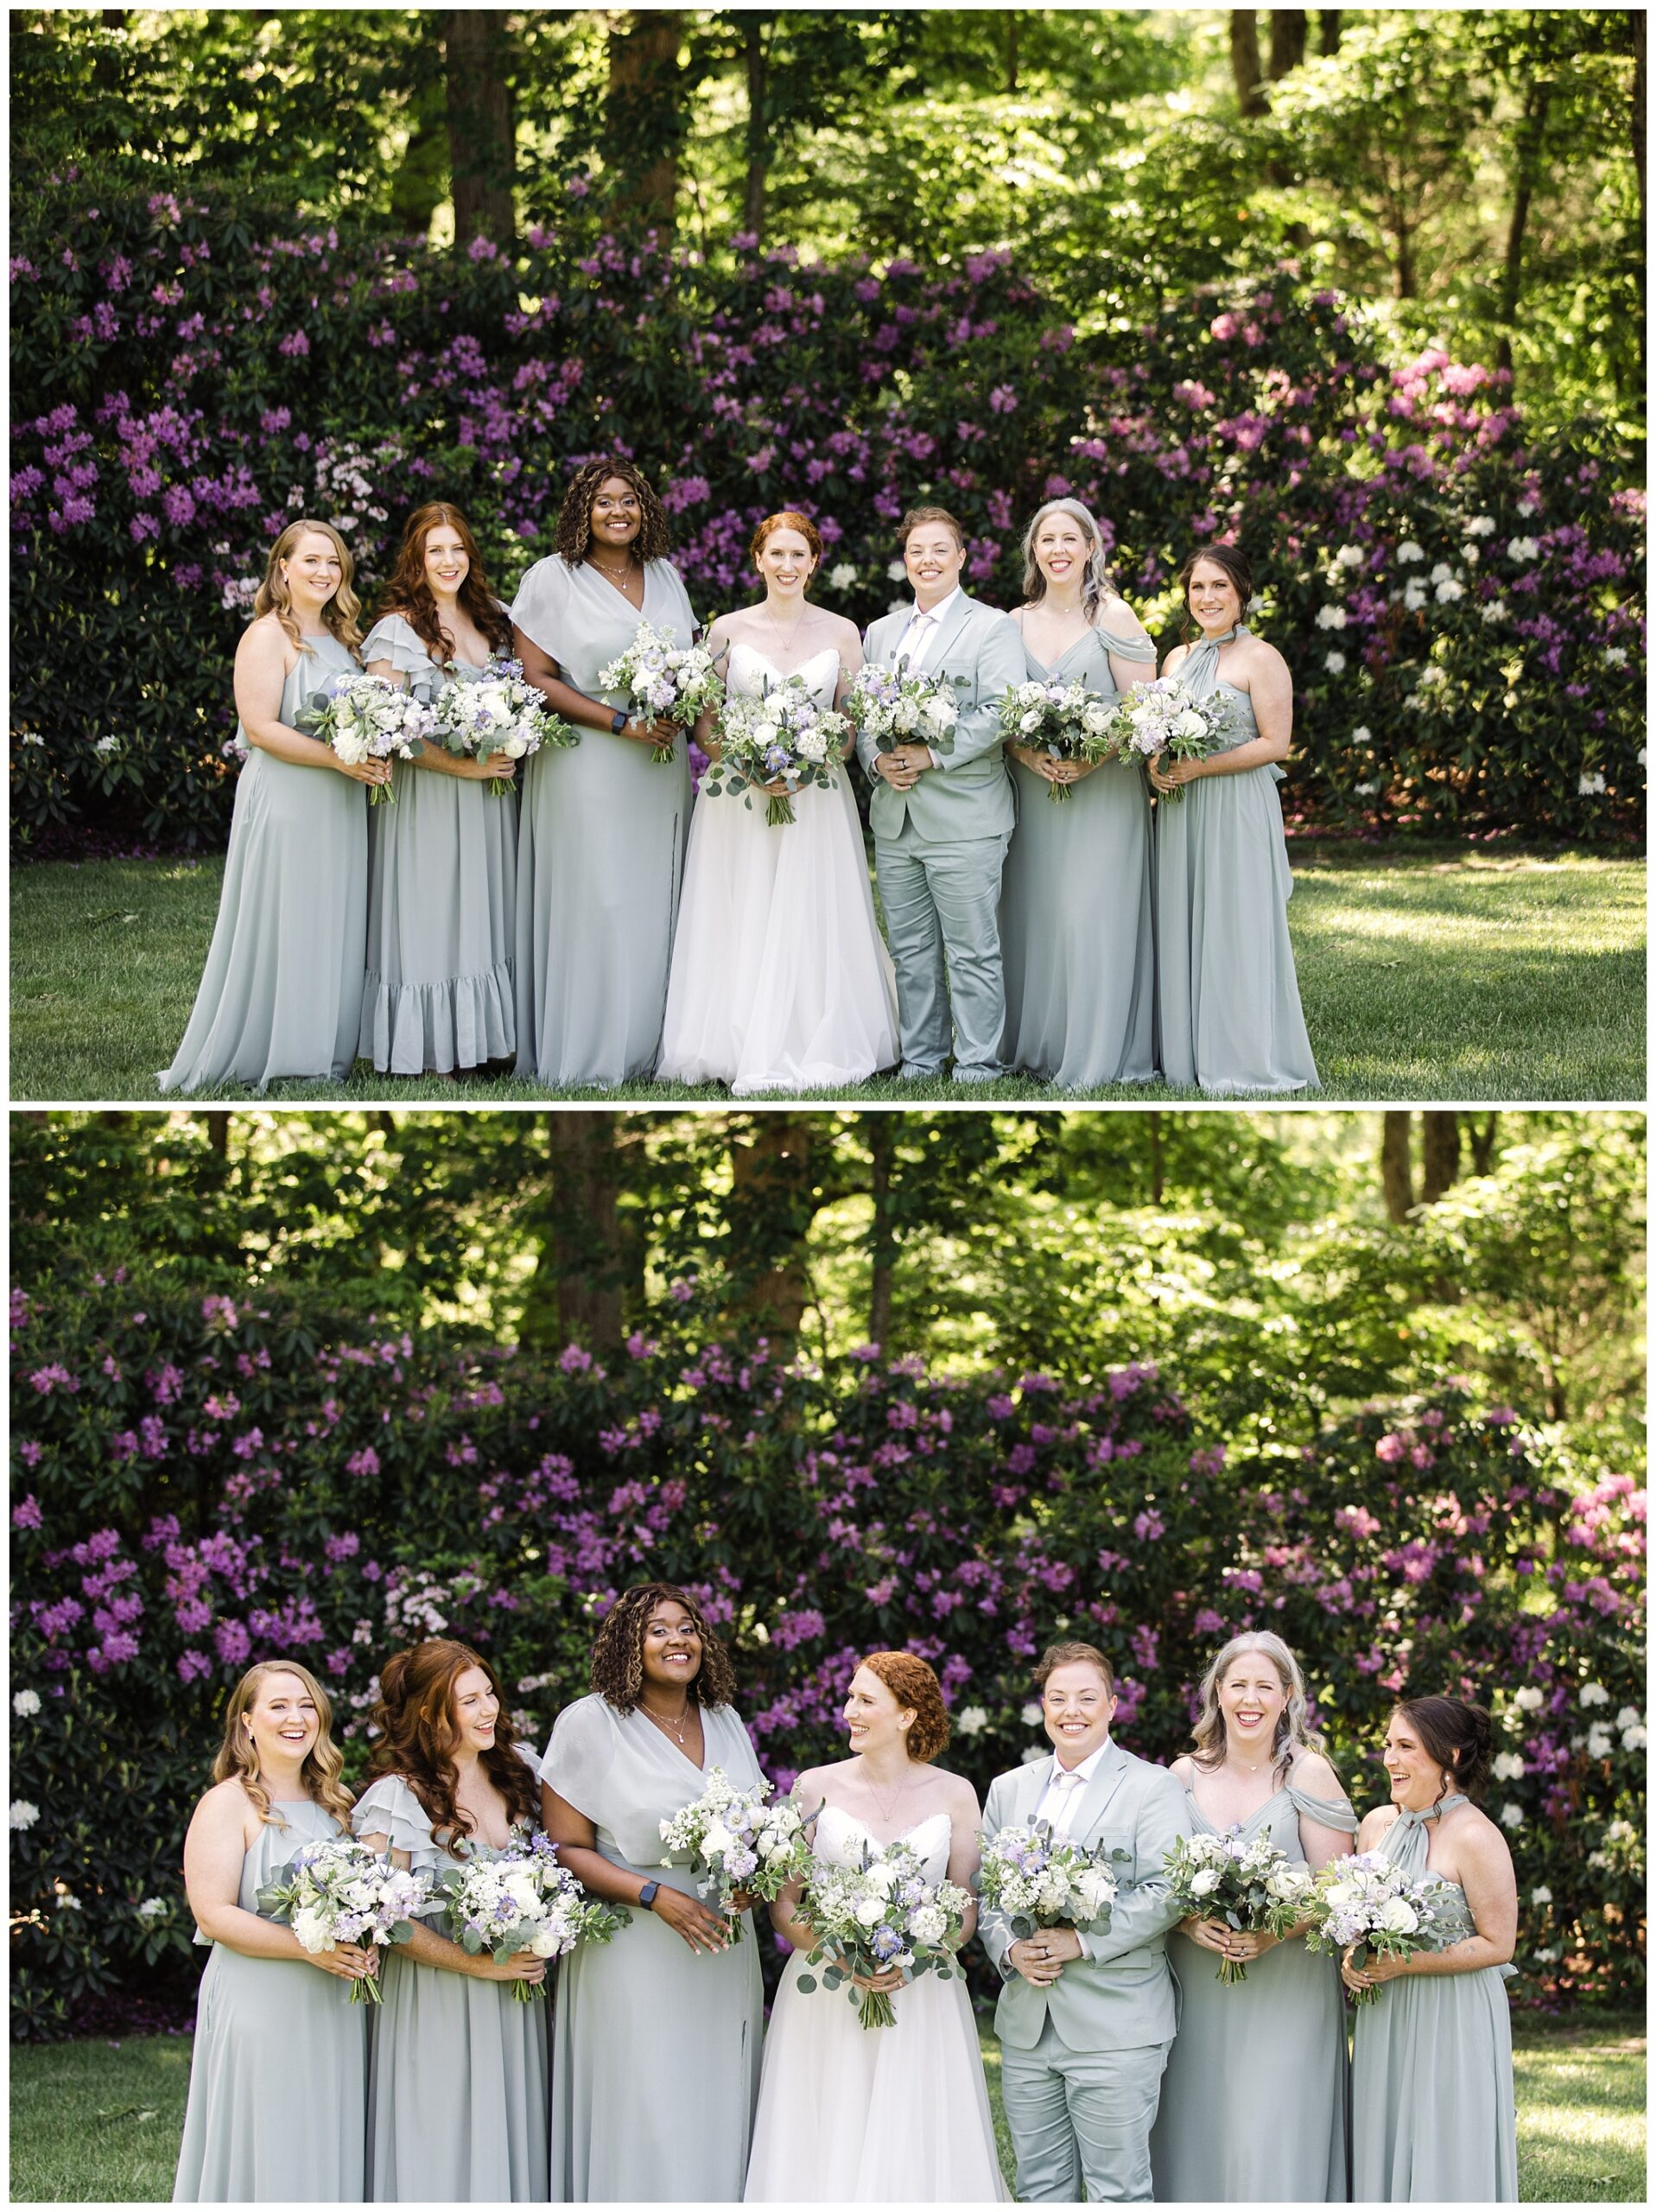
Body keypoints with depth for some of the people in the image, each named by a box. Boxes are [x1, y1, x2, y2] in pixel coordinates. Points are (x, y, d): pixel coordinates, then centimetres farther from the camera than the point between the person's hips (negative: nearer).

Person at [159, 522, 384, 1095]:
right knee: (276, 932, -5)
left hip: (339, 809, 8)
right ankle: (254, 1058, 1)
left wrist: (376, 759, 0)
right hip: (284, 804, -8)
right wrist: (338, 759, -22)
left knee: (333, 934, 8)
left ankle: (322, 1057, 15)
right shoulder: (268, 636, -9)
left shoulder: (341, 638, 15)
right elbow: (260, 727, -17)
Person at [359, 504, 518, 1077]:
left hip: (490, 793, 6)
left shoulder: (493, 620, 11)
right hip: (425, 790, -6)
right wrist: (463, 766, -18)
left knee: (485, 917, 7)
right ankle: (429, 1052, 2)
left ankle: (483, 1038, 14)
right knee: (431, 917, -3)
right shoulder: (398, 630, -9)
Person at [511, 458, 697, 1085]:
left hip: (660, 771, 5)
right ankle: (581, 1058, 0)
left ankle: (644, 1050, 12)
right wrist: (622, 724, -15)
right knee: (591, 908, -6)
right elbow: (537, 678, -8)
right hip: (586, 769, -5)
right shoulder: (553, 578, -3)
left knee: (653, 909, 5)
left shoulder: (665, 576, 13)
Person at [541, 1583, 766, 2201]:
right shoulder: (590, 1723, -6)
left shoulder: (724, 1722, 11)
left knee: (718, 2123, 6)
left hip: (724, 1957, 5)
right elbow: (566, 1849, -8)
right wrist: (656, 1897, -19)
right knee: (644, 2132, -6)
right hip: (634, 1958, -5)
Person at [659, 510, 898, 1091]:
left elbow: (854, 724, 7)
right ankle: (742, 1050, 2)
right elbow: (703, 724, 3)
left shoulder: (841, 633, 6)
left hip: (818, 798, 0)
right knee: (742, 928, -3)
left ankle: (810, 1052, 2)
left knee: (811, 927, -4)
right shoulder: (727, 631, 4)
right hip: (738, 800, 0)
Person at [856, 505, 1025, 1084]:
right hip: (894, 819, 6)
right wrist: (877, 759, -5)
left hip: (962, 817, -6)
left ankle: (977, 1064, 0)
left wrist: (933, 755, -18)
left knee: (973, 953, -4)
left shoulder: (993, 628, -1)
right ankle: (921, 1058, 16)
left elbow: (1000, 711, -12)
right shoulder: (880, 632, 17)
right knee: (911, 952, 9)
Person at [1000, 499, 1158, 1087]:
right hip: (1034, 790, 4)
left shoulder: (1114, 616, -4)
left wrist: (1093, 758, -18)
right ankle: (1039, 1045, 12)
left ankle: (1099, 1055, -2)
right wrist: (1029, 756, -9)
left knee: (1094, 917, -7)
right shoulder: (1016, 623, 9)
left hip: (1104, 789, -4)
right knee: (1036, 915, 4)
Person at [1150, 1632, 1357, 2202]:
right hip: (1199, 1999, 3)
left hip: (1287, 1991, -3)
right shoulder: (1185, 1776, 7)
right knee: (1198, 2142, 2)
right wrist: (1190, 1924, -11)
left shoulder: (1308, 1774, -3)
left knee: (1273, 2150, -9)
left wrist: (1275, 1934, -19)